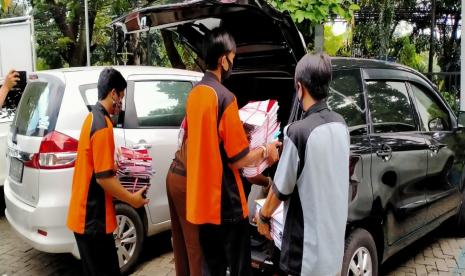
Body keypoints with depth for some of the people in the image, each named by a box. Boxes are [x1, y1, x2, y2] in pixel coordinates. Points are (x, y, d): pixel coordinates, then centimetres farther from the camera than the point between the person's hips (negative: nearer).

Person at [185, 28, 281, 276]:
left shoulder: (194, 95, 5)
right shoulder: (224, 97, -18)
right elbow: (238, 159, -16)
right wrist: (266, 151, 2)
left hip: (201, 201, 8)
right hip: (225, 203, -7)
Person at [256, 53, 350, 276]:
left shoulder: (298, 131, -24)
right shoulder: (340, 125, -2)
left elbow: (281, 189, -14)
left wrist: (263, 216, 4)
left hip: (308, 238, -6)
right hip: (335, 231, 6)